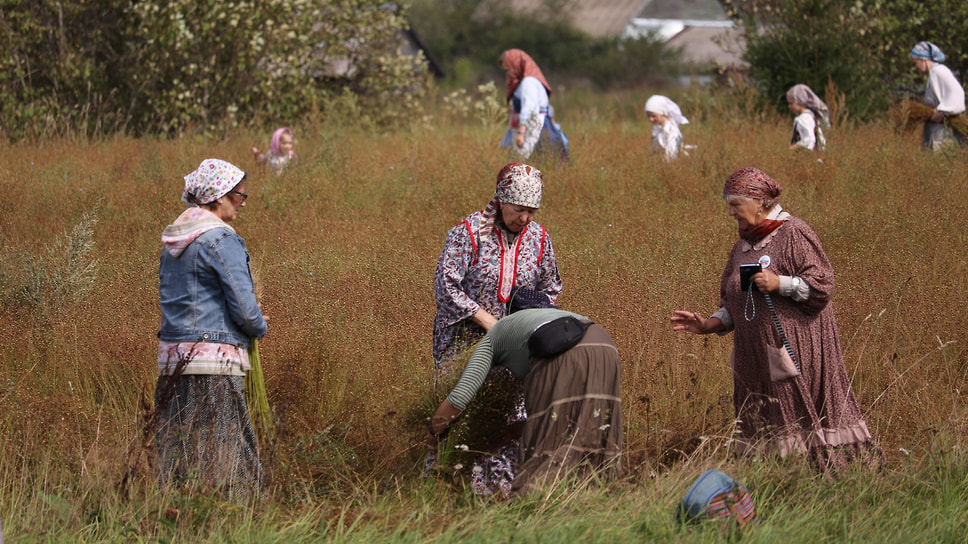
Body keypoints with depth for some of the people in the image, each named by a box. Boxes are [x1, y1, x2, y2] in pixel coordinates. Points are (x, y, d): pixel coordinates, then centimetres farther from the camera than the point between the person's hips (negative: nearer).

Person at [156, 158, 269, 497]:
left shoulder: (173, 240, 14)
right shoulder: (221, 240, -11)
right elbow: (244, 309, -14)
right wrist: (260, 328, 9)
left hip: (172, 357, 8)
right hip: (213, 360, -8)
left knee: (176, 455, 6)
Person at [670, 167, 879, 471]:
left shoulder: (793, 234, -6)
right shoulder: (743, 246, 16)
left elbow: (822, 285, -11)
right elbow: (732, 306, 20)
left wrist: (779, 283, -22)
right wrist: (708, 325, 3)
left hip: (796, 350, -7)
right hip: (756, 355, 7)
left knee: (801, 415, -8)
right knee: (762, 422, 3)